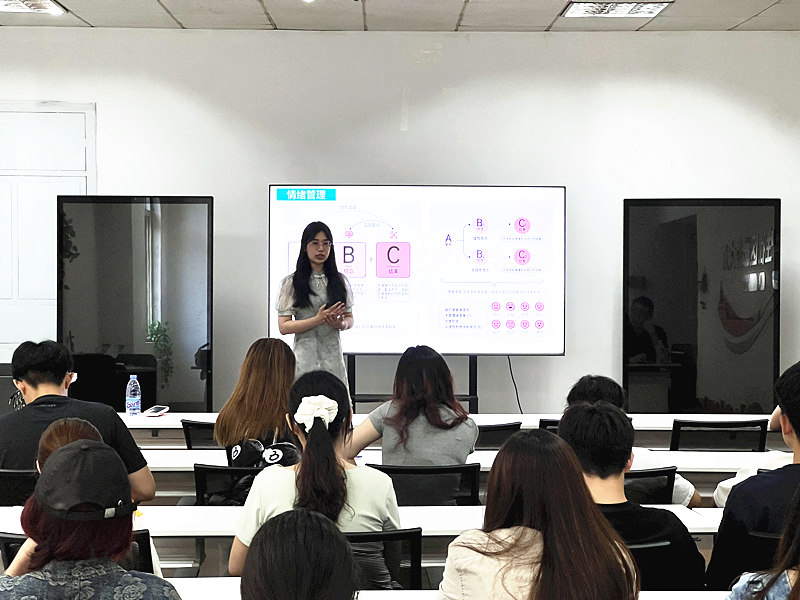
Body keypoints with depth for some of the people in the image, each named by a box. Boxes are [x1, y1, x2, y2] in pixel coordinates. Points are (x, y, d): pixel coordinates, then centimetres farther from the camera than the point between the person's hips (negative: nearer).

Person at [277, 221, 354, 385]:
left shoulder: (340, 281, 11)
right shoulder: (291, 283, 2)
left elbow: (350, 318, 14)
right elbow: (283, 326, -4)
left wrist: (340, 324, -9)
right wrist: (318, 319, -15)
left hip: (333, 358, 2)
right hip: (305, 358, -2)